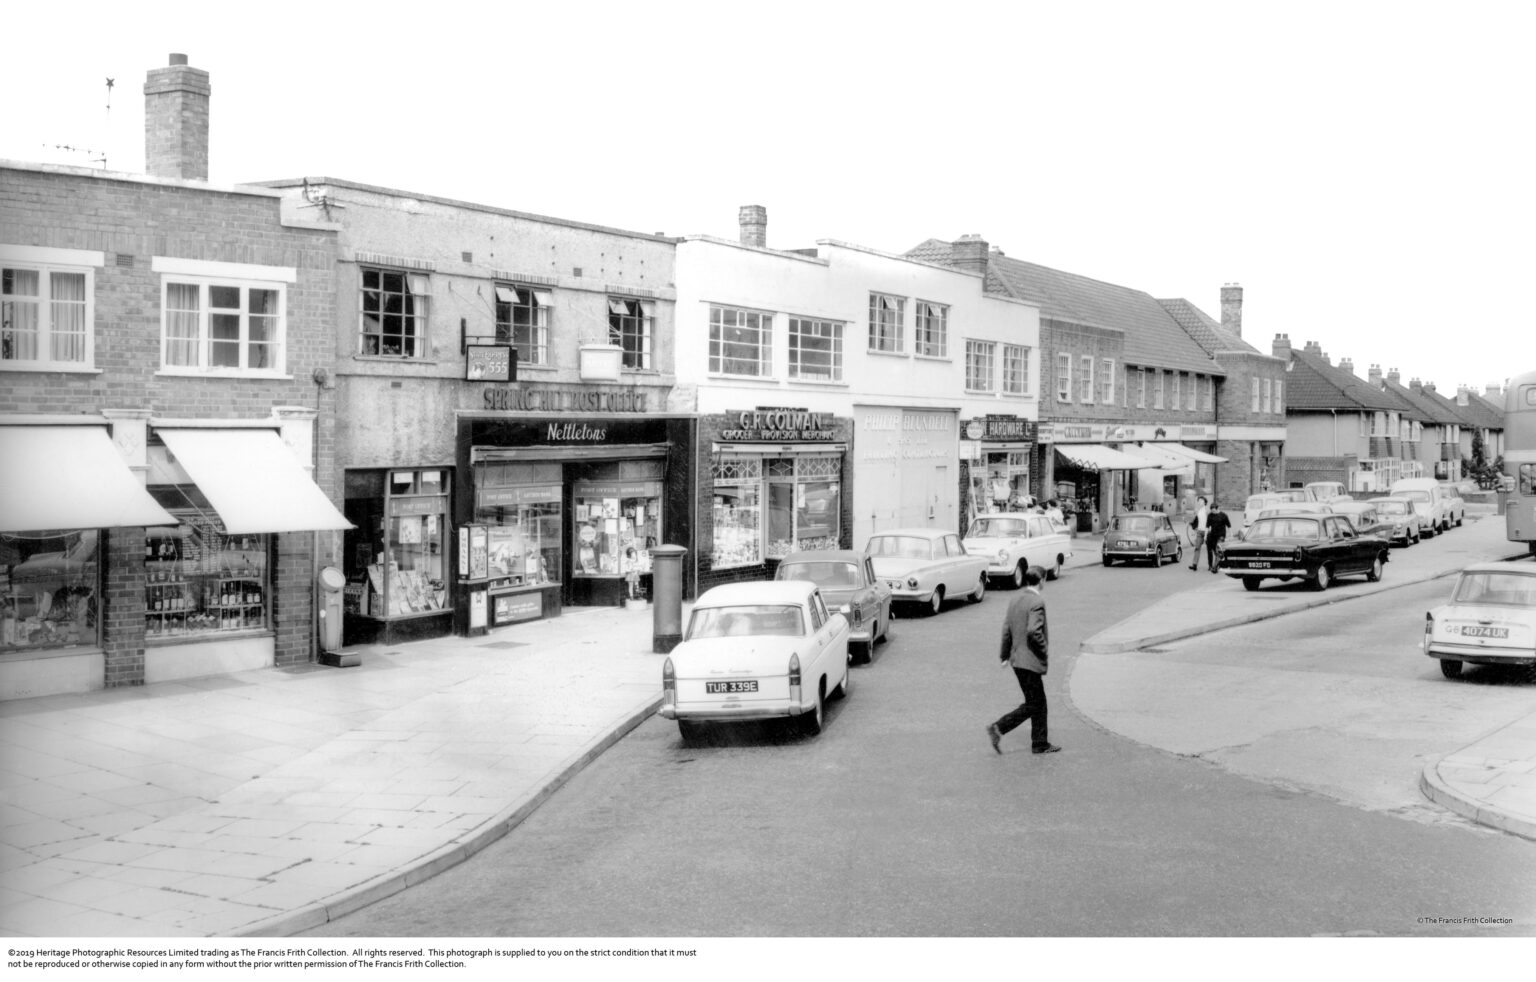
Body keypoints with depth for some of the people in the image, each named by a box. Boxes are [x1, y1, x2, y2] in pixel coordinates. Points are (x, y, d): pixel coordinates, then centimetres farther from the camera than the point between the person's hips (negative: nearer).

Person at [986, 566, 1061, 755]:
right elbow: (1033, 631, -26)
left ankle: (1041, 744, 20)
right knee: (1032, 705, -1)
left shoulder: (1015, 600, 9)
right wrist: (1045, 650, -13)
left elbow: (1007, 629, 12)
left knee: (1039, 703, 16)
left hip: (1017, 660, 9)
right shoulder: (1037, 602, -16)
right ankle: (998, 728, -8)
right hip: (1030, 661, -9)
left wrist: (1005, 654, 20)